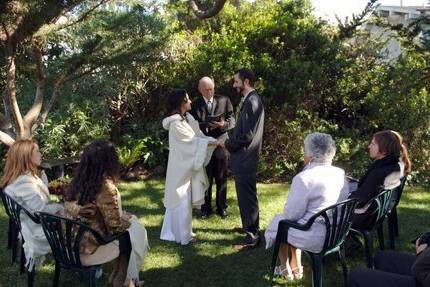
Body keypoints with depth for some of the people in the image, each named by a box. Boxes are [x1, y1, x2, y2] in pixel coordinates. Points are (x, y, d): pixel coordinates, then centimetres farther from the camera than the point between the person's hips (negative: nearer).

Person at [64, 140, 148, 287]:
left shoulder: (77, 181, -2)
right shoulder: (105, 187, -25)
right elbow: (115, 226, -21)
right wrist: (127, 219, 3)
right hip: (89, 250, -7)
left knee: (129, 221, 19)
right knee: (136, 231, 11)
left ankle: (116, 275, 29)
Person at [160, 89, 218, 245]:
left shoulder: (187, 118, 9)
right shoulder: (176, 124, -20)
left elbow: (197, 135, 6)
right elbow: (192, 141, -19)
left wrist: (213, 140, -7)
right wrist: (213, 142, -16)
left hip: (186, 165, 9)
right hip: (181, 166, -9)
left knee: (178, 199, 17)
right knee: (182, 200, 1)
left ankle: (173, 232, 30)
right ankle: (183, 235, 14)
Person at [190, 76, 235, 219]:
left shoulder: (224, 100, 3)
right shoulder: (195, 104, 4)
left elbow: (232, 120, -1)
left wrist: (223, 125, -22)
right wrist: (206, 125, -21)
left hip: (221, 145, 0)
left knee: (221, 179, 9)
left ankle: (222, 207, 24)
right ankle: (206, 207, 22)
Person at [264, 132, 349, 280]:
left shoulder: (303, 178, -23)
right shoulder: (341, 173, 0)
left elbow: (292, 215, -18)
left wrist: (285, 214, 5)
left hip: (314, 239, -7)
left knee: (277, 222, 21)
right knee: (295, 223, 30)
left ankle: (285, 269, 35)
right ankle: (296, 268, 32)